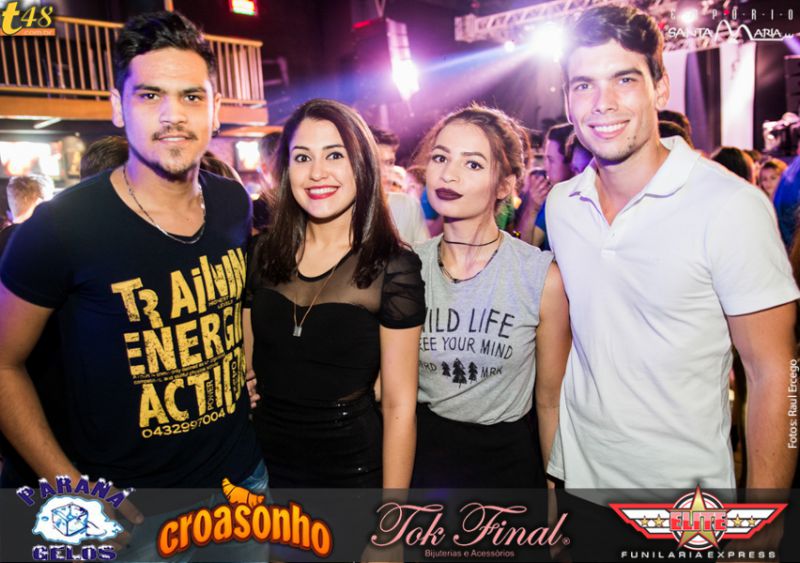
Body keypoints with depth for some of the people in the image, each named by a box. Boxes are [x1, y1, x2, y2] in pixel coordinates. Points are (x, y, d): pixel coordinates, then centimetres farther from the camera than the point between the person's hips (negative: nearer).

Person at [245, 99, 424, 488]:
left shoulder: (393, 268, -16)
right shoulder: (263, 253, -4)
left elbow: (399, 405, -13)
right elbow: (245, 364, 7)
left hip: (353, 470, -3)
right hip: (266, 464, 4)